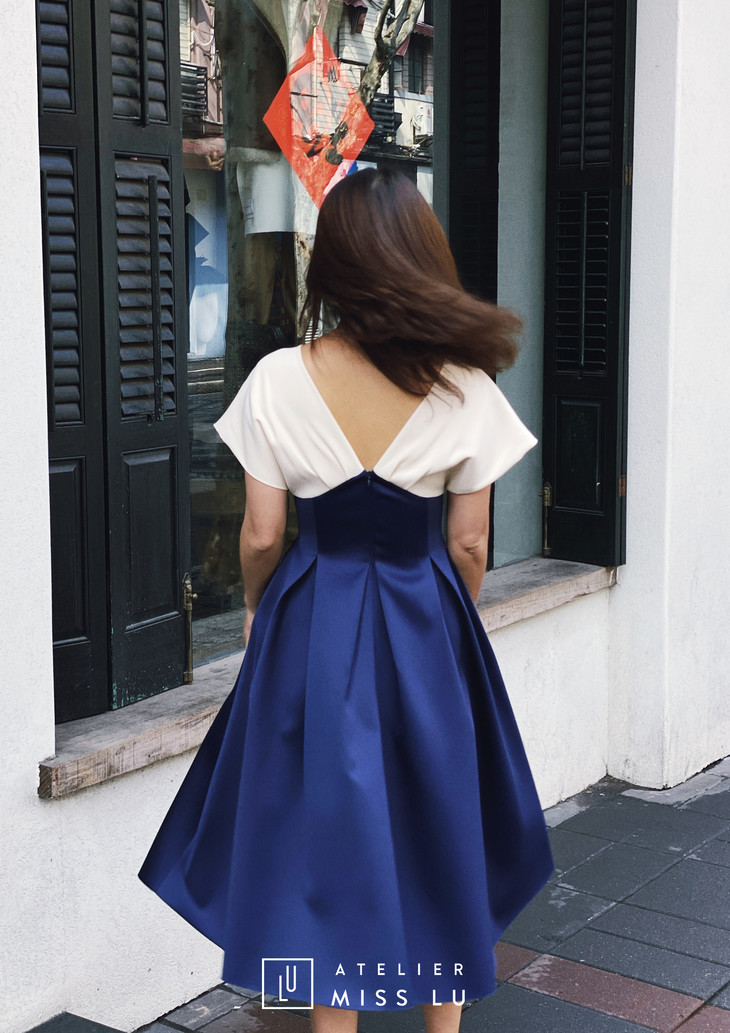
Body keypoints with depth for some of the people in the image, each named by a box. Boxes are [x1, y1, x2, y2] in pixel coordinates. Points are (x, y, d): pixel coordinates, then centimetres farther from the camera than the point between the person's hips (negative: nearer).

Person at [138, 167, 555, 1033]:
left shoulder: (278, 380, -11)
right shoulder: (466, 389, -9)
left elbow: (261, 533, -6)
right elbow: (469, 545, -3)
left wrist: (257, 606, 14)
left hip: (314, 628, 0)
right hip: (426, 626, 1)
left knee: (327, 835, 12)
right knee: (438, 829, 17)